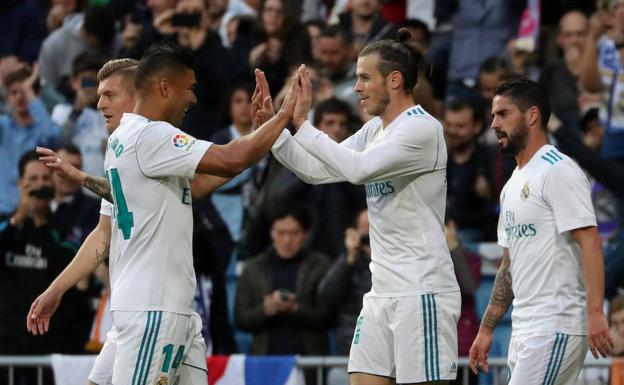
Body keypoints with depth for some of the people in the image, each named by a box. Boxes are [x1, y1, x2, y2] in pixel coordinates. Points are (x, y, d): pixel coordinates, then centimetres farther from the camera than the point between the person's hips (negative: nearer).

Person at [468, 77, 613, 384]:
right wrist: (486, 328, 21)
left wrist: (595, 312, -27)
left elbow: (589, 241, -18)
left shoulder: (557, 170, -9)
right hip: (523, 329, 9)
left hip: (556, 326, -9)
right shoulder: (513, 184, 20)